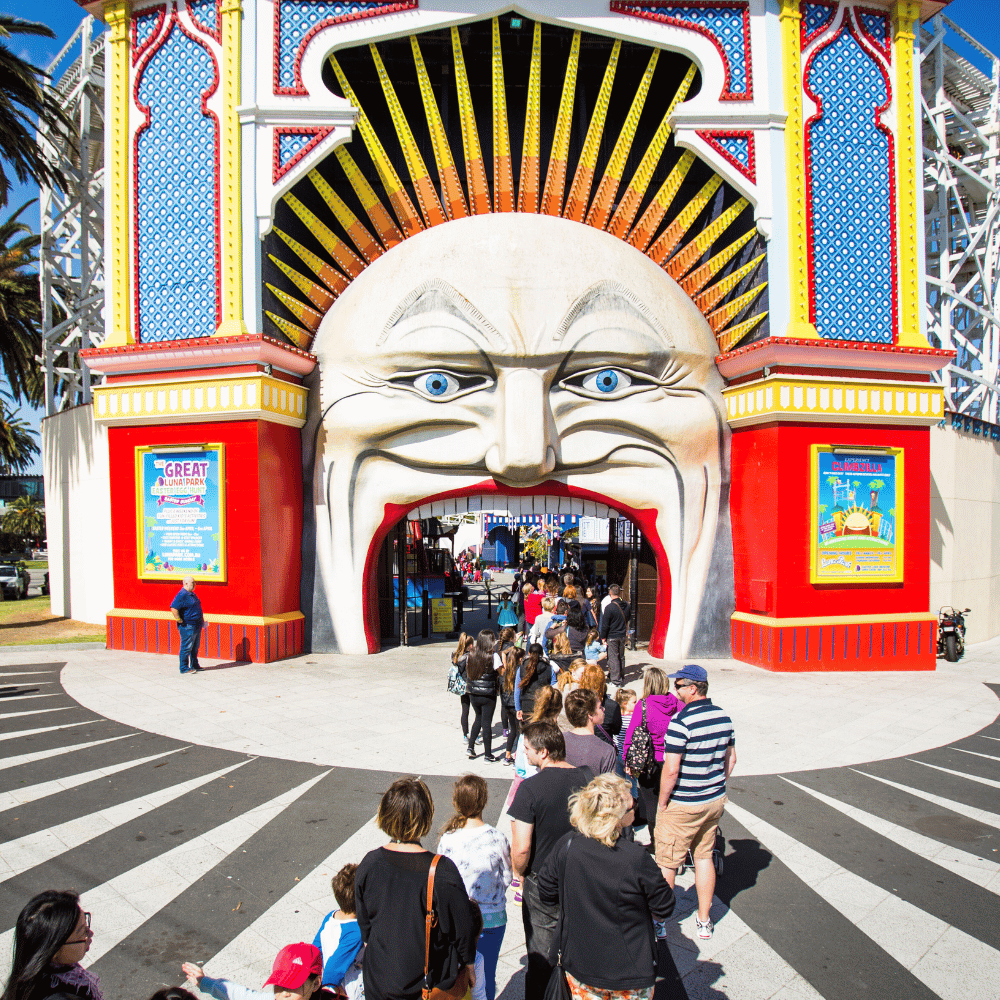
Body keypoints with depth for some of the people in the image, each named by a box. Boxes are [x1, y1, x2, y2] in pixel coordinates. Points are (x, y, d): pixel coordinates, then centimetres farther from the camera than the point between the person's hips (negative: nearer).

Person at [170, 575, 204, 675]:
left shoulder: (192, 594, 15)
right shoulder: (182, 595, -15)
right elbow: (173, 608, -25)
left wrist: (202, 621, 22)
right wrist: (179, 620, -21)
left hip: (197, 626, 10)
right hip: (187, 627, -10)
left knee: (195, 648, 16)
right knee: (186, 648, -3)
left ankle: (194, 665, 26)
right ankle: (184, 668, 4)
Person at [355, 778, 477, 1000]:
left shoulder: (369, 864, -16)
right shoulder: (442, 871, -26)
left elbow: (364, 922, 0)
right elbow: (461, 925, -13)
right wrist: (468, 963, 5)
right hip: (429, 981, -3)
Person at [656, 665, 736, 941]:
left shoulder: (681, 721, -24)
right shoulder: (723, 717, -2)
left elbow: (671, 770, -23)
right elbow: (730, 759, 9)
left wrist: (661, 804, -10)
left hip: (683, 805, -7)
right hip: (715, 800, 7)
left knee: (666, 863, 9)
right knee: (704, 856, 20)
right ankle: (704, 921, 30)